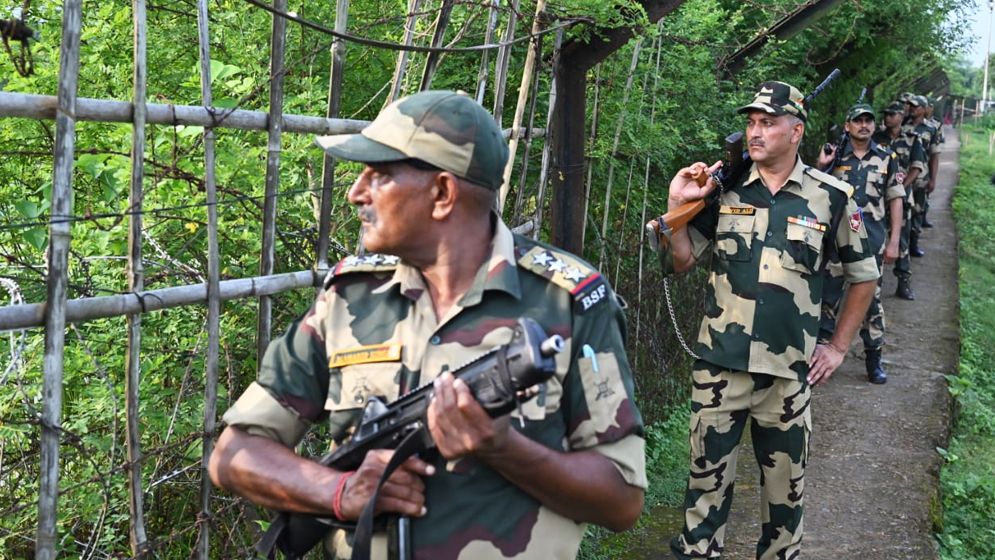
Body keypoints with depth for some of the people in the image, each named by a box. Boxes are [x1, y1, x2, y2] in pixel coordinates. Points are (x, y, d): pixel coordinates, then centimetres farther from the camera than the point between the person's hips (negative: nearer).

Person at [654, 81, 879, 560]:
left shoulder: (832, 198, -2)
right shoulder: (725, 191, 2)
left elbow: (864, 275, 10)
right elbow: (681, 262, 7)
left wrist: (838, 346, 7)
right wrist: (677, 206, -7)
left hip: (788, 371, -1)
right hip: (719, 364, 1)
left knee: (785, 486, 13)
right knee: (707, 477, 8)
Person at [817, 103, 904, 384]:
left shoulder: (887, 158, 3)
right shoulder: (834, 155, 3)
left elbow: (895, 200, 5)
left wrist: (894, 241, 0)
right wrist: (820, 167, -12)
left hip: (872, 240, 0)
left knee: (871, 298, 8)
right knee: (828, 296, 4)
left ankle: (874, 358, 17)